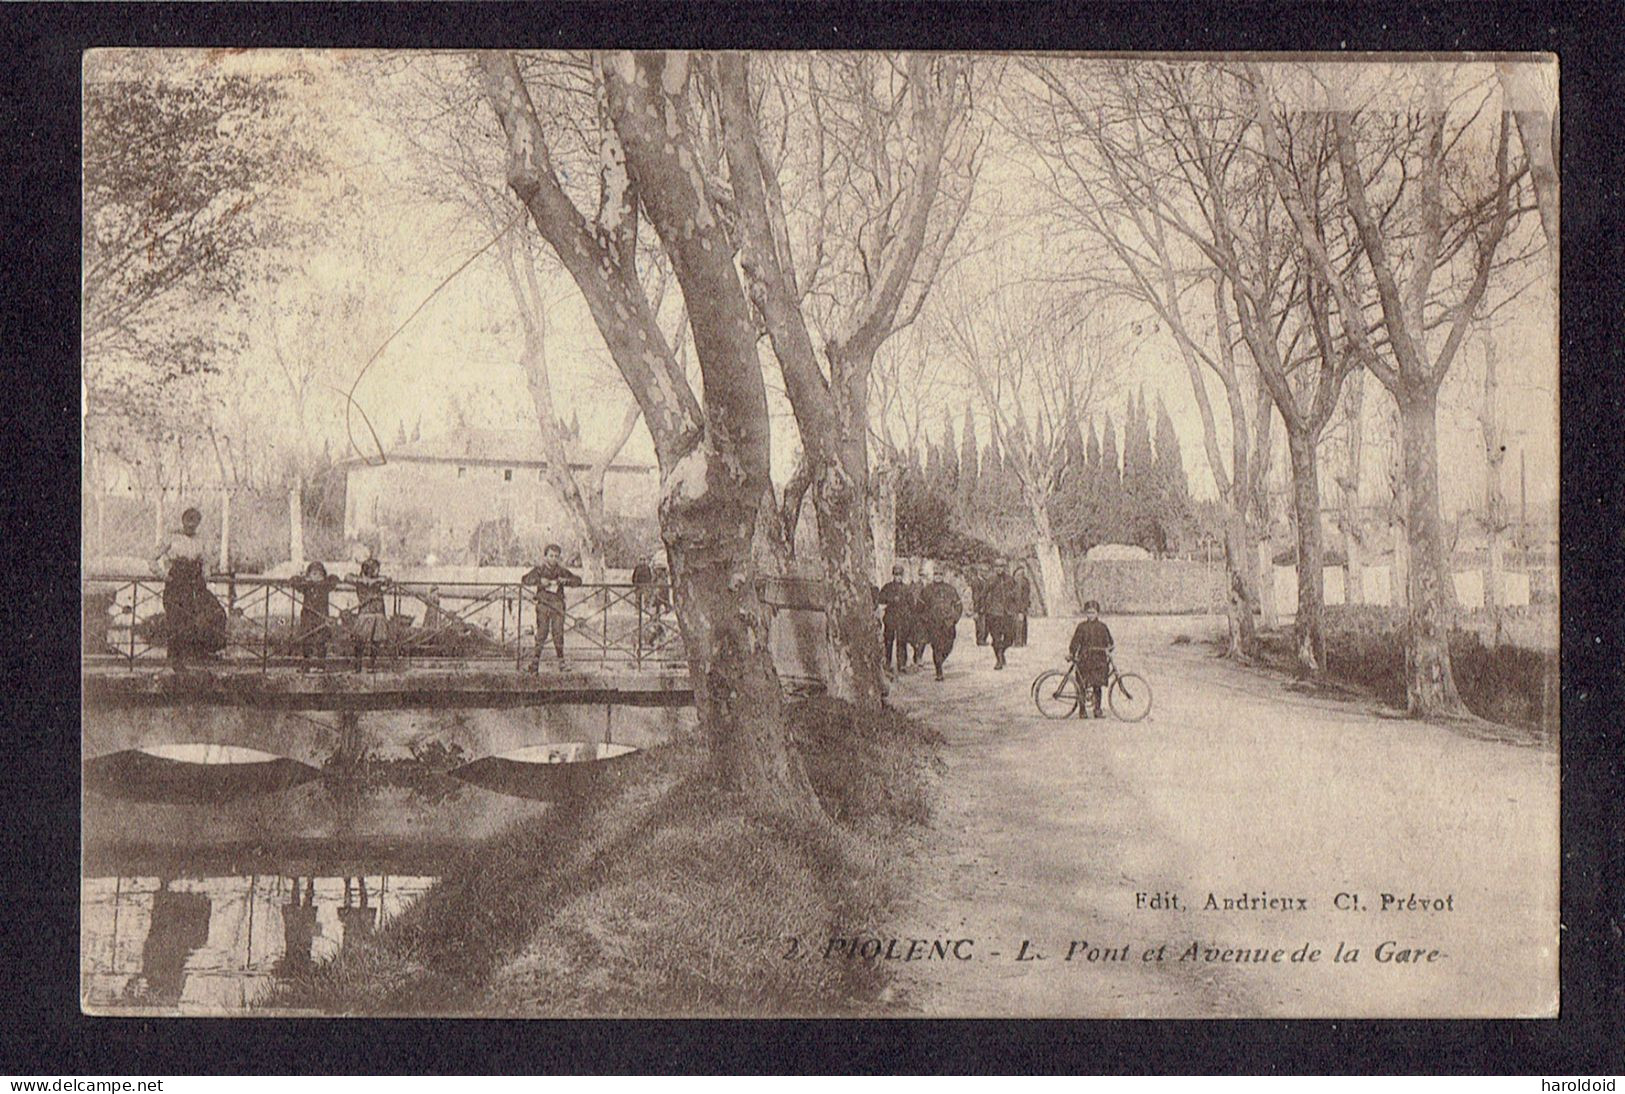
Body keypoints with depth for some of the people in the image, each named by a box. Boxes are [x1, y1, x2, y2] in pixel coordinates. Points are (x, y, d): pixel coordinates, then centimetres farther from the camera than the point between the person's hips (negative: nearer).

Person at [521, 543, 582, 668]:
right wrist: (539, 581, -19)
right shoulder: (539, 570, 6)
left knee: (558, 632, -1)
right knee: (541, 632, -7)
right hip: (543, 604, -2)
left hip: (557, 605, 2)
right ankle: (536, 659, -4)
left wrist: (566, 580, -11)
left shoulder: (561, 571, 11)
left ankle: (561, 660, 7)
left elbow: (578, 580, 9)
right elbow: (524, 580, -4)